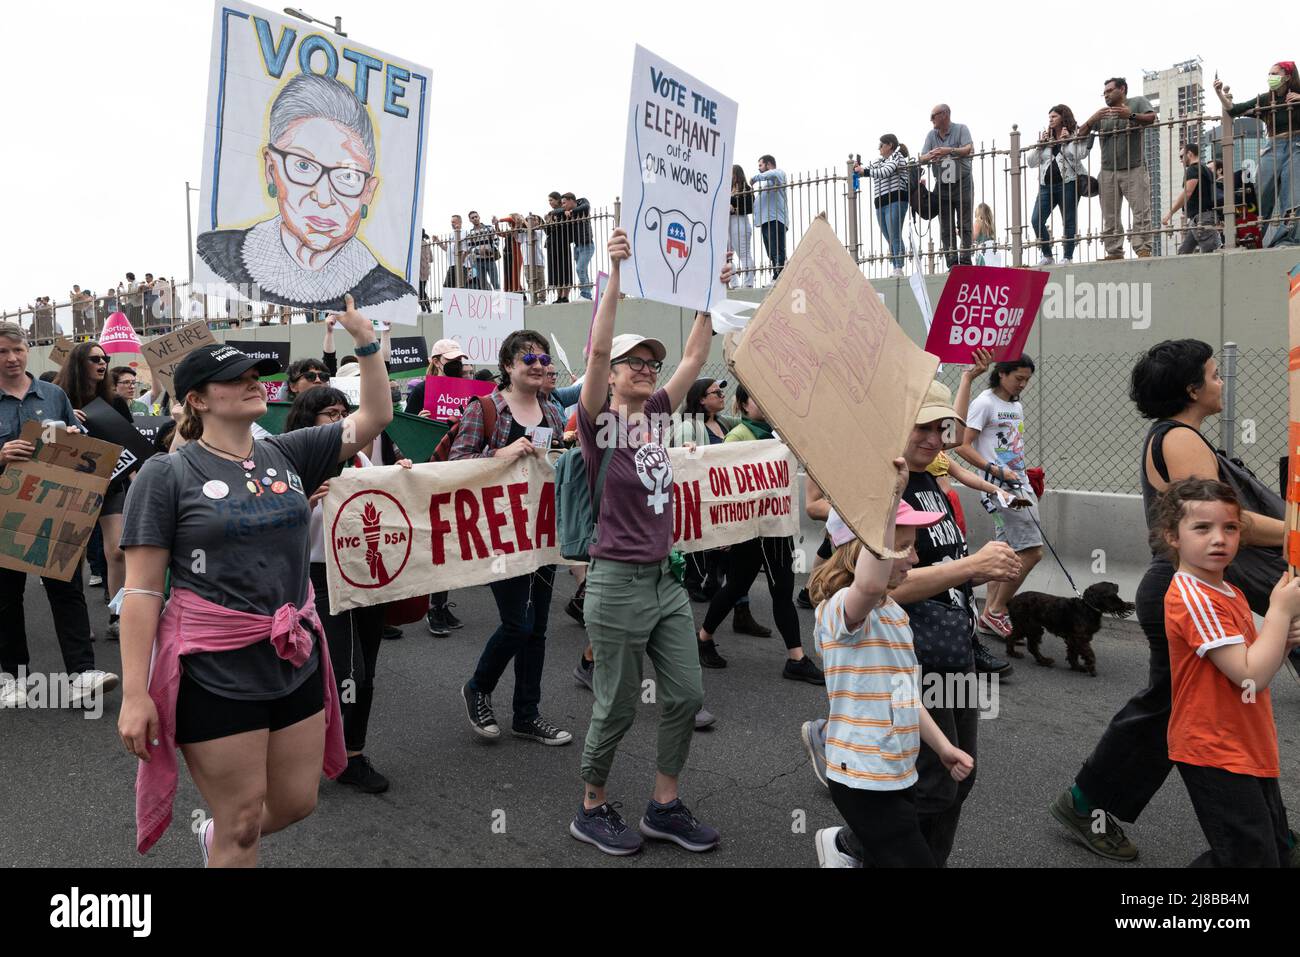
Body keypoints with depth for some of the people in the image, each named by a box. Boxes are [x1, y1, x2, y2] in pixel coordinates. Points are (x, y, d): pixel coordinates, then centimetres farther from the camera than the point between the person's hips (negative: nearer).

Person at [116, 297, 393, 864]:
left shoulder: (287, 455, 5)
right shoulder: (167, 474, -8)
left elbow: (374, 418, 3)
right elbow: (142, 589, -9)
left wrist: (366, 342, -8)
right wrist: (134, 693, -13)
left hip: (296, 661, 5)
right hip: (215, 673, -5)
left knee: (296, 803, 17)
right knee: (242, 826, 6)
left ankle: (217, 837, 47)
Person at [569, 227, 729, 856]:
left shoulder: (658, 412, 9)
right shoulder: (598, 419, -8)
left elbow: (696, 355, 10)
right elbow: (597, 348, -21)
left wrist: (712, 294, 6)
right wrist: (614, 275, -26)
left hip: (666, 579, 7)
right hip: (618, 582, -7)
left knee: (687, 695, 9)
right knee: (617, 708, 5)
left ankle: (664, 806, 26)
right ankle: (591, 810, 26)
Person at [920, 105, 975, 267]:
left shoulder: (961, 129, -1)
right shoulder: (931, 135, 10)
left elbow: (969, 149, -16)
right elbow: (921, 159, 1)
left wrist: (950, 150, -27)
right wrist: (930, 157, -22)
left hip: (963, 183, -4)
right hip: (942, 186, 4)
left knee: (964, 225, -4)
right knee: (946, 228, 0)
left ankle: (965, 261, -4)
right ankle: (952, 263, 1)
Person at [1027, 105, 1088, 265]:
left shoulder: (1075, 135, 6)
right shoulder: (1045, 137, 20)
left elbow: (1081, 154, -12)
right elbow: (1030, 161, 14)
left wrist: (1068, 140, -8)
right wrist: (1040, 145, 3)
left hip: (1068, 183, -4)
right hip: (1046, 185, 4)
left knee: (1069, 221, -2)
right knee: (1036, 220, -7)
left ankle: (1068, 257, 4)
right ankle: (1047, 256, 3)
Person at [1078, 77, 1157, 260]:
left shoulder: (1138, 102, 10)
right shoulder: (1103, 113, 19)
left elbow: (1151, 118, -7)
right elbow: (1081, 133, 11)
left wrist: (1131, 115, -24)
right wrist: (1093, 119, -8)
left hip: (1134, 169, -4)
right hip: (1108, 171, 4)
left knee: (1141, 212, -10)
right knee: (1109, 216, -1)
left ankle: (1143, 249, -13)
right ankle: (1114, 252, 1)